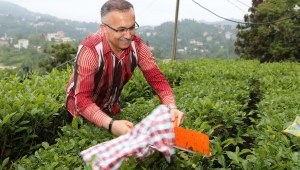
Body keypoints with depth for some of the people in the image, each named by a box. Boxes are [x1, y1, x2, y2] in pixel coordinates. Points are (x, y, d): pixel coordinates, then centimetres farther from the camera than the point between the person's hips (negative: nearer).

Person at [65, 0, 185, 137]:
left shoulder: (137, 45, -19)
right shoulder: (89, 50, -34)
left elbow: (156, 78, -18)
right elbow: (82, 99, -38)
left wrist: (172, 107, -34)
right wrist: (110, 124, -52)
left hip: (111, 108, 5)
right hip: (83, 111, -4)